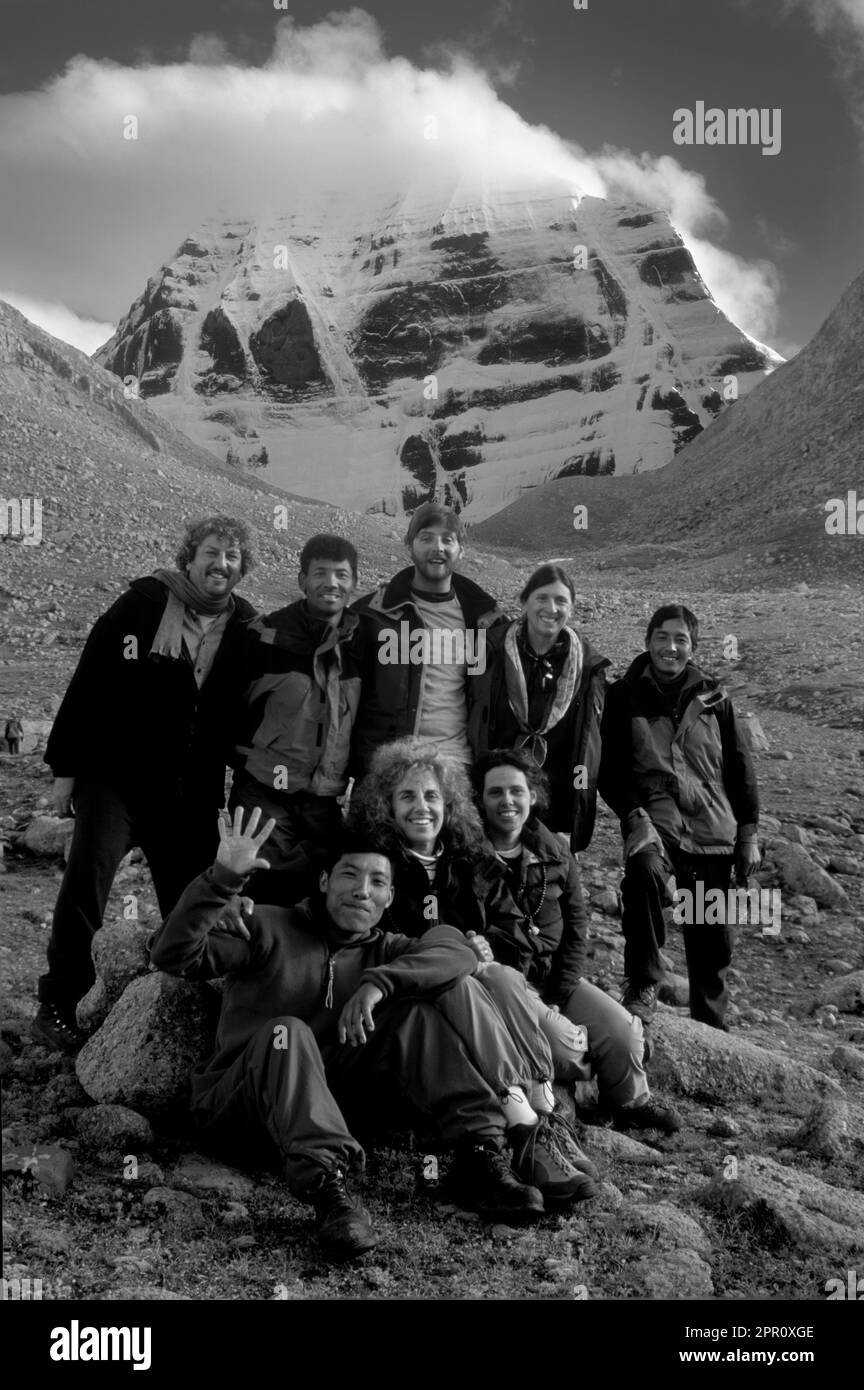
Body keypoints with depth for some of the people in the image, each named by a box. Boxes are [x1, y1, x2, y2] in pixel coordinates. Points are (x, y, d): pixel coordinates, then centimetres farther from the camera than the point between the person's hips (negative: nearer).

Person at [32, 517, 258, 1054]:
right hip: (116, 778, -2)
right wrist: (66, 767, -5)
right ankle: (57, 1006, 9)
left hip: (192, 796, 2)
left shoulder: (247, 630, 3)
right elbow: (88, 683, -4)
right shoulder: (143, 603, -4)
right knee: (85, 884, -9)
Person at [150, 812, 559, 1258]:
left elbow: (457, 953, -9)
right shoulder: (267, 928, 0)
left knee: (415, 1012, -10)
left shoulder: (382, 949, 11)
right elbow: (174, 957, -14)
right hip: (237, 1112, -3)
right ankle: (327, 1186, -47)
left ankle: (480, 1155, -19)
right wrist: (222, 878, -28)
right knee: (287, 1031, -33)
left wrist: (378, 982, -26)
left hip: (330, 1108, 4)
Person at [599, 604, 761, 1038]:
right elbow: (610, 768, -1)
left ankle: (711, 1026, 27)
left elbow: (740, 767, 14)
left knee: (712, 937, 7)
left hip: (712, 827, 3)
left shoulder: (712, 697, 11)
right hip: (653, 819, -3)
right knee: (645, 871, -36)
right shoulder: (625, 695, 4)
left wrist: (748, 833, 9)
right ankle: (642, 986, -19)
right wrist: (634, 815, -16)